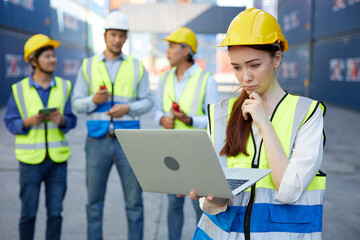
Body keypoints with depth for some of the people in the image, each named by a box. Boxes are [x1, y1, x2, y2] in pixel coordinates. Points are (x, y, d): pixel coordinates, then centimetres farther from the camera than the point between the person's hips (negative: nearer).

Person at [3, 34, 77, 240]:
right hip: (30, 159, -1)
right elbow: (10, 122, 1)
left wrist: (62, 120, -17)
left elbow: (72, 120, 5)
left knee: (55, 212, 6)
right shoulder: (19, 89, -1)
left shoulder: (64, 86, 4)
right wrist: (29, 122, -17)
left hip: (58, 158, 2)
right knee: (29, 212, 5)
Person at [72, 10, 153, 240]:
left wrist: (127, 108, -15)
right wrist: (94, 100, -17)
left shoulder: (137, 66, 7)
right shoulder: (88, 65, 7)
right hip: (98, 141, 1)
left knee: (134, 200, 4)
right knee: (94, 200, 8)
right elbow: (77, 103, 4)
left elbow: (148, 101, 4)